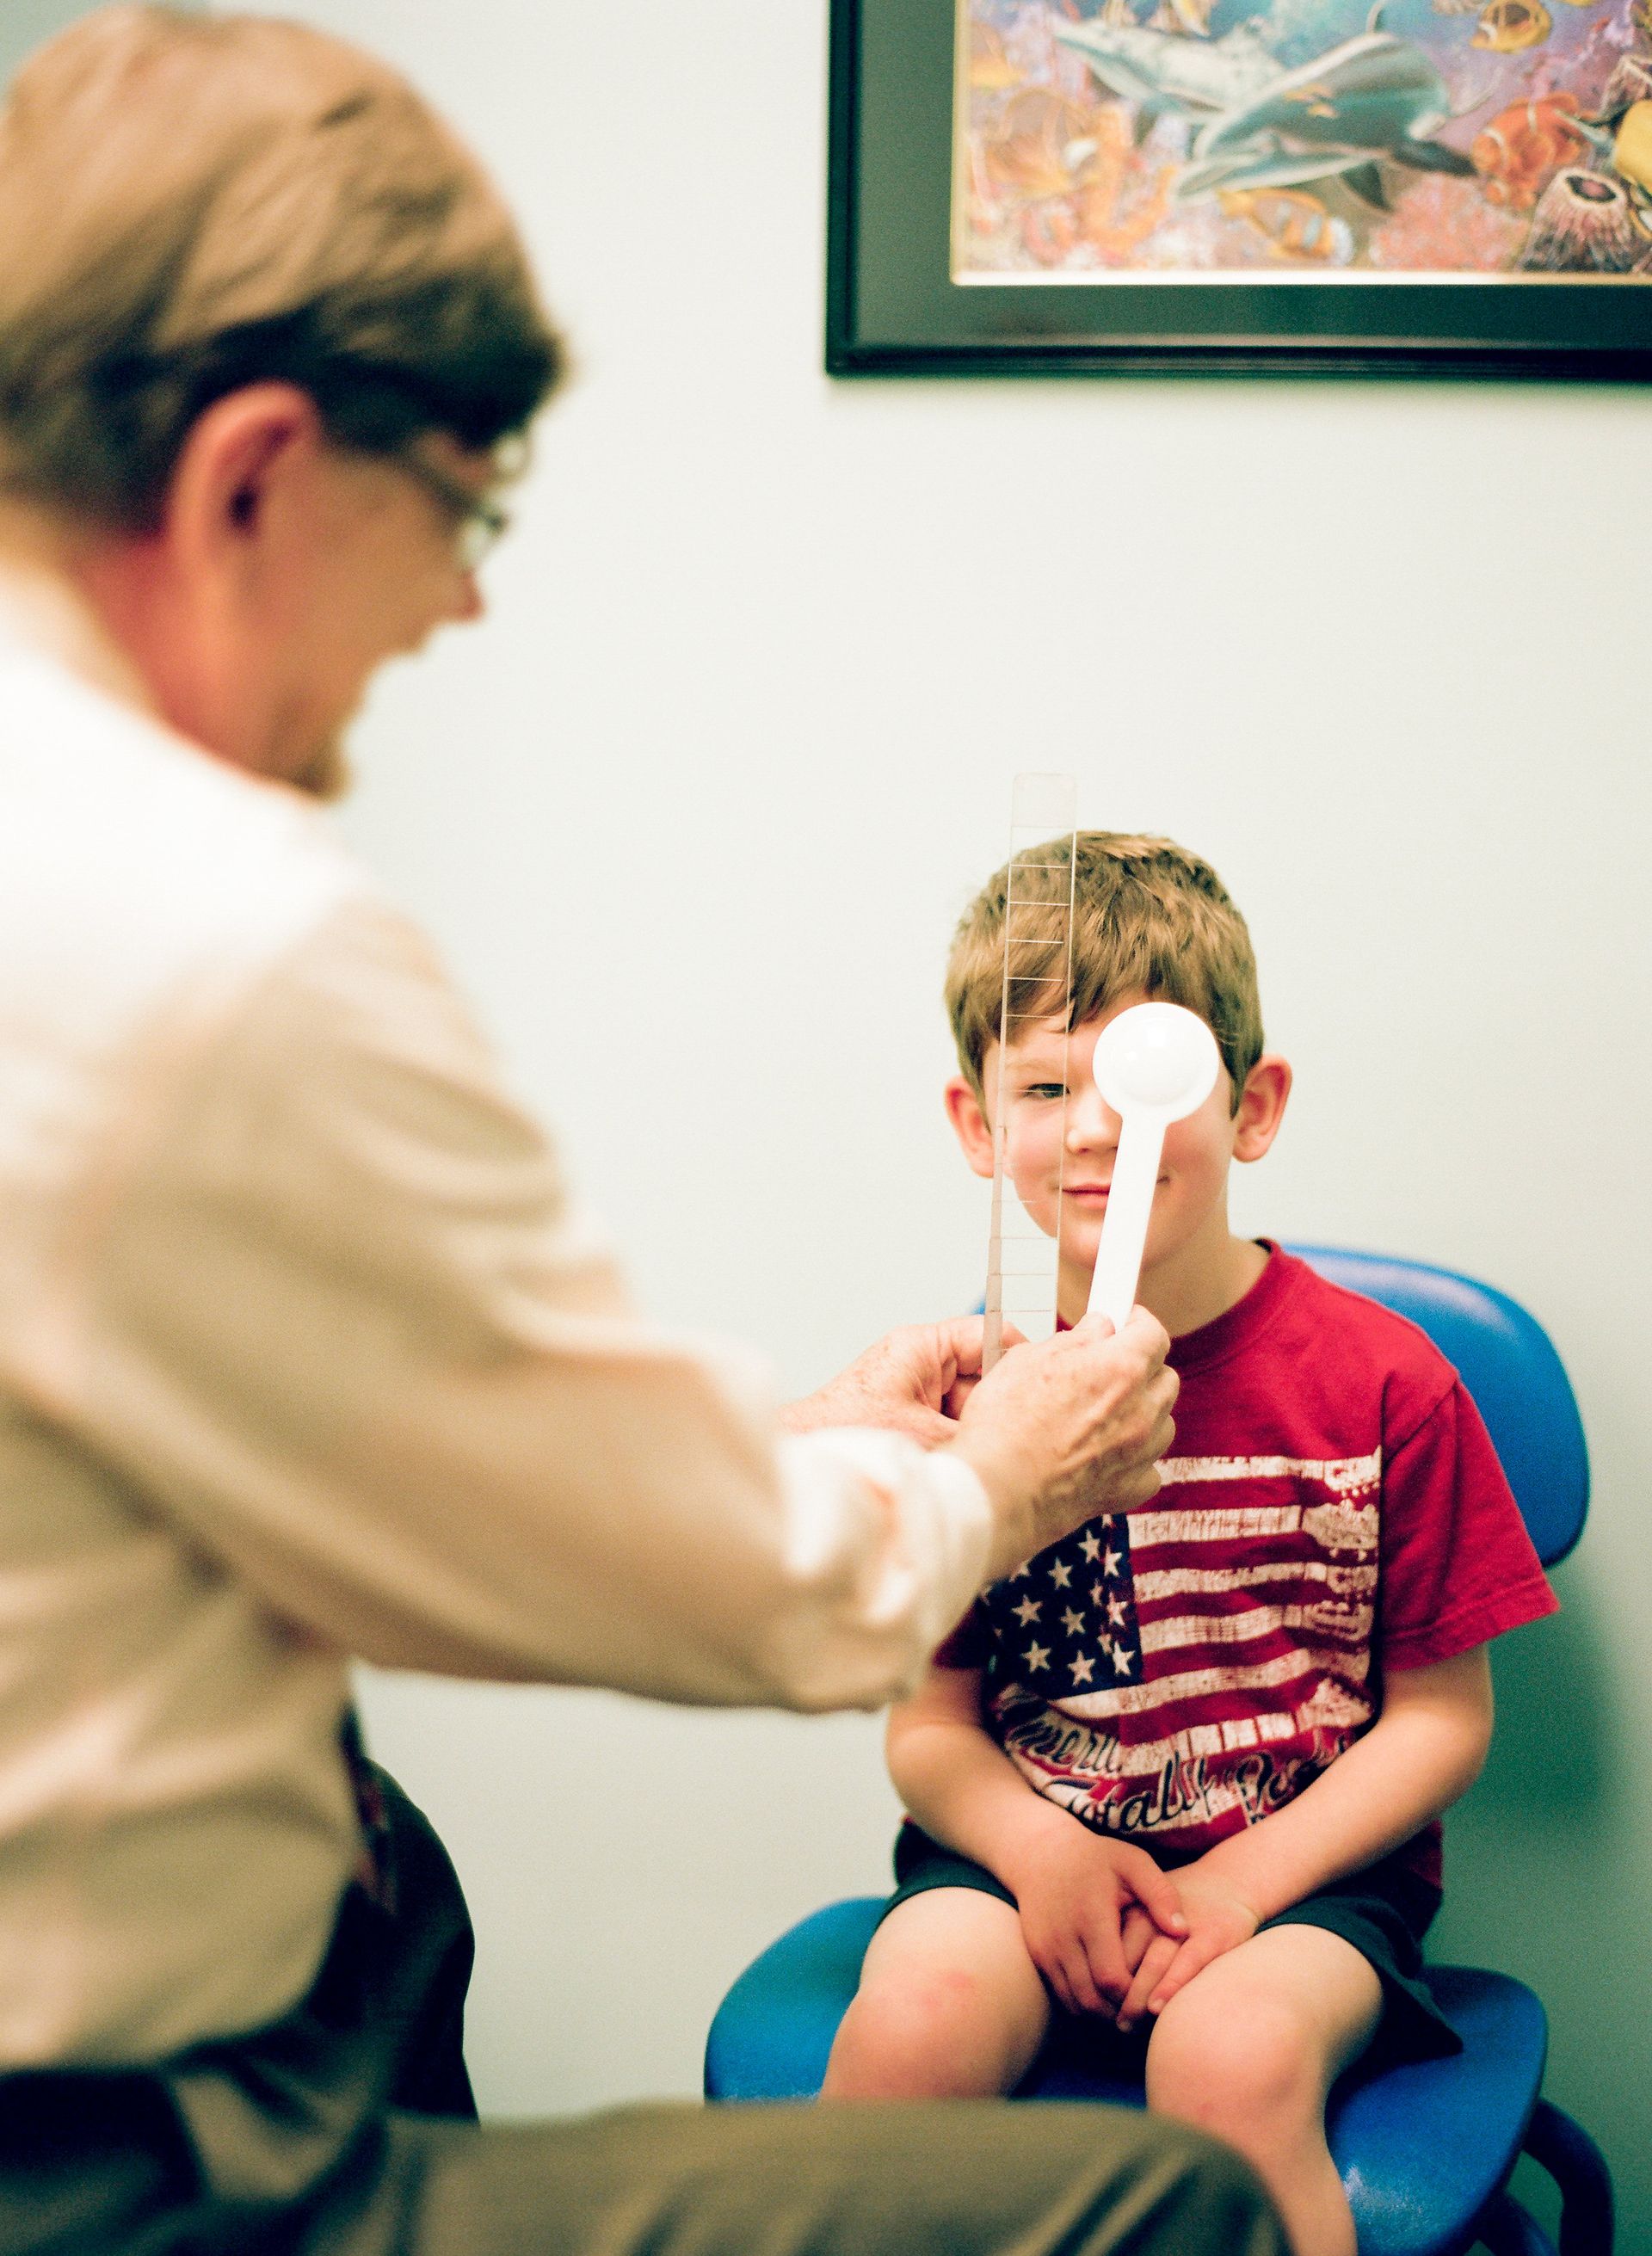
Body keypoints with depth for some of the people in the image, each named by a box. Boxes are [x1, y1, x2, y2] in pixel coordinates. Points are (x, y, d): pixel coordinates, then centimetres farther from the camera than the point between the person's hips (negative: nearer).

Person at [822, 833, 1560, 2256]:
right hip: (1030, 1843, 2)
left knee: (1230, 2053, -33)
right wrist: (1035, 1847, -17)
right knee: (918, 2014, -29)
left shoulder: (1380, 1382, -5)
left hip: (1303, 1863, -1)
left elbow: (1443, 1715, -1)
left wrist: (1244, 1880, -14)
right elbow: (928, 1721, 4)